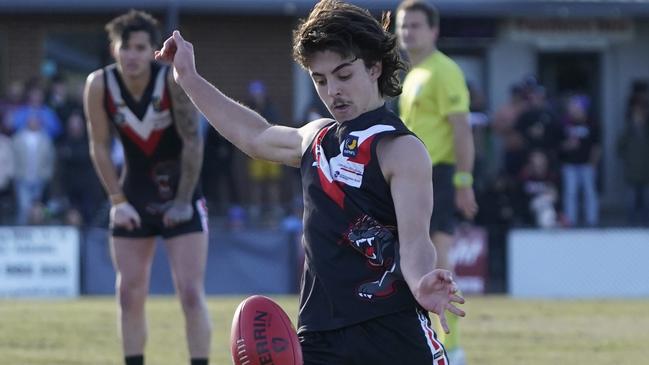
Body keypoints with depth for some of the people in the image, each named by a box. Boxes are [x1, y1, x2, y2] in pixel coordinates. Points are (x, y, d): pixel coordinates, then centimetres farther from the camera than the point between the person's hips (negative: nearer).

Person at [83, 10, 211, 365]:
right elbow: (99, 146, -1)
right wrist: (117, 200, -5)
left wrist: (184, 200, -13)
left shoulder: (174, 81, -20)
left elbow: (192, 140, -15)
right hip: (134, 199, 3)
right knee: (129, 295, 3)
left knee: (191, 293, -9)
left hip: (181, 199, -3)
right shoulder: (99, 85, -12)